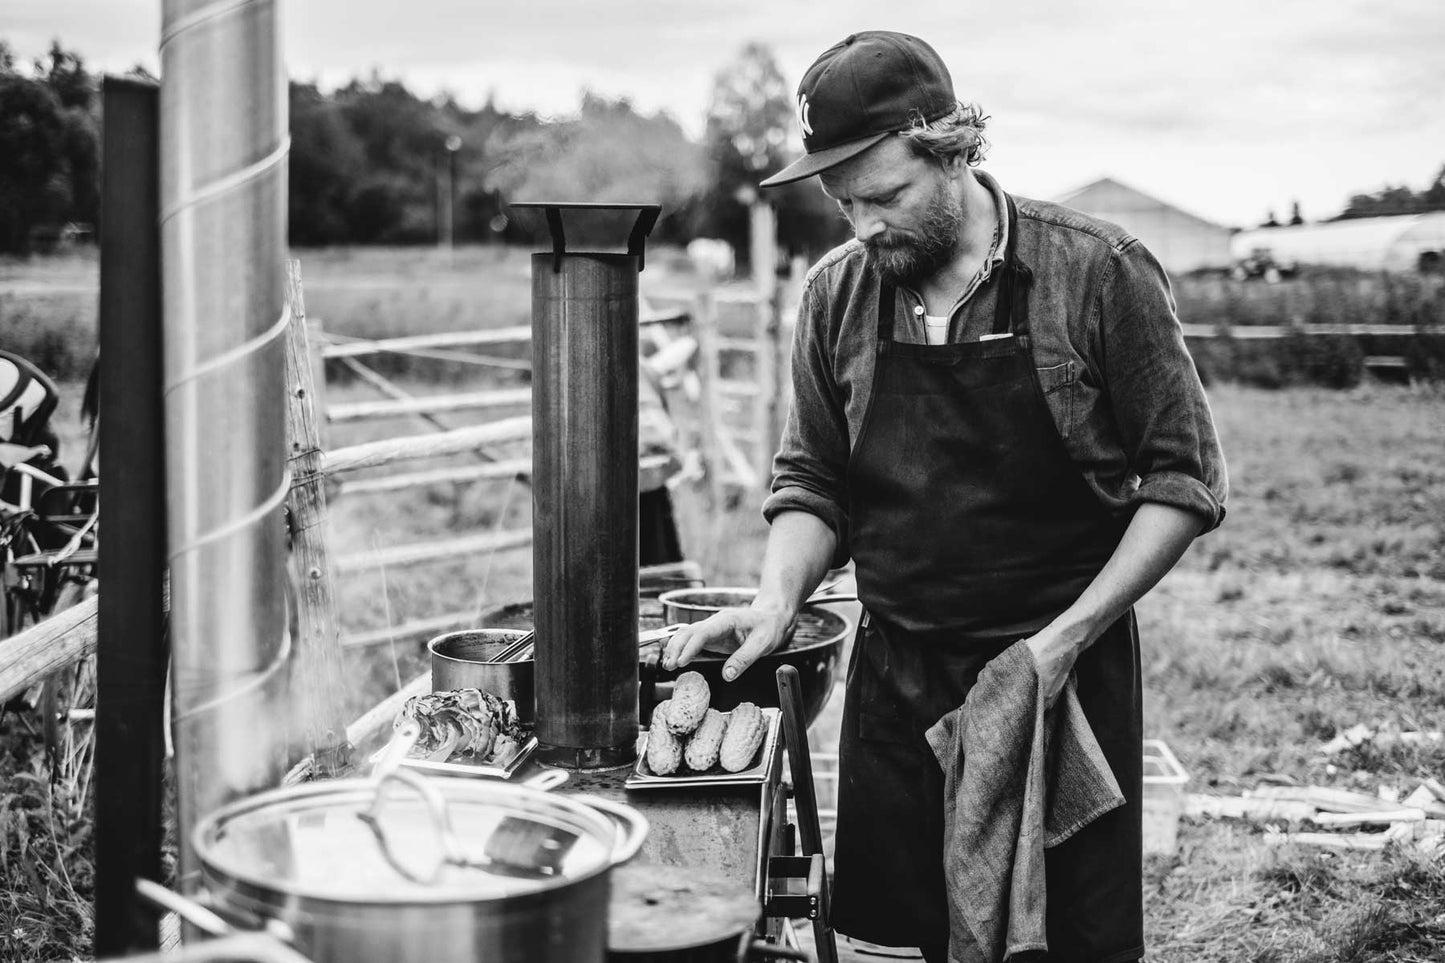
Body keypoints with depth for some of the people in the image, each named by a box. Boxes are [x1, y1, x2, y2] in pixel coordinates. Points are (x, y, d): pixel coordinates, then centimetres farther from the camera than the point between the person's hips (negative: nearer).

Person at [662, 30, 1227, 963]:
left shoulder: (1099, 271, -10)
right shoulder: (837, 295, 1)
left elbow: (1183, 479, -6)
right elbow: (812, 483, 9)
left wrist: (1068, 637, -14)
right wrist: (776, 602, -9)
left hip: (1061, 677, -3)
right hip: (894, 680, 3)